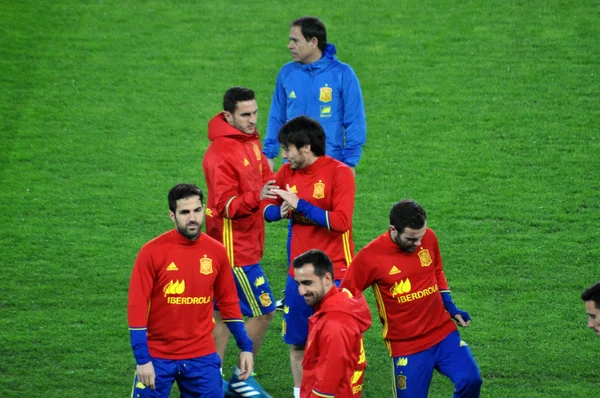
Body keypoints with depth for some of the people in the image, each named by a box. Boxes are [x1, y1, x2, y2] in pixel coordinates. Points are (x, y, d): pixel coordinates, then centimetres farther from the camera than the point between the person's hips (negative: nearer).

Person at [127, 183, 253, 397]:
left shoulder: (216, 251, 2)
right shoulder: (153, 251, -9)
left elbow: (228, 302, 12)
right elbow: (137, 306, -10)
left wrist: (245, 346, 9)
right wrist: (142, 359, -15)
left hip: (202, 357, 3)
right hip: (157, 357, -3)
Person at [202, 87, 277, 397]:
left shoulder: (251, 140, 7)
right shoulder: (220, 154, -21)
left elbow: (264, 177, 21)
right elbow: (227, 205, -24)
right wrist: (257, 197, -39)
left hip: (246, 243, 9)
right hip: (235, 246, -9)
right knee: (262, 311, -4)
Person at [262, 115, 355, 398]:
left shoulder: (339, 173, -12)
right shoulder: (287, 173, 5)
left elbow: (341, 221, -21)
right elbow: (267, 208, 14)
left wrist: (300, 205, -21)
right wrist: (279, 211, -9)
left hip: (335, 273, -5)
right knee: (297, 342, 10)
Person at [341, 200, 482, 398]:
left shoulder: (428, 238, -2)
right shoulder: (370, 256, -14)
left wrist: (450, 307, 11)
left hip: (444, 332, 3)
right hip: (406, 346, -3)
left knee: (470, 380, -16)